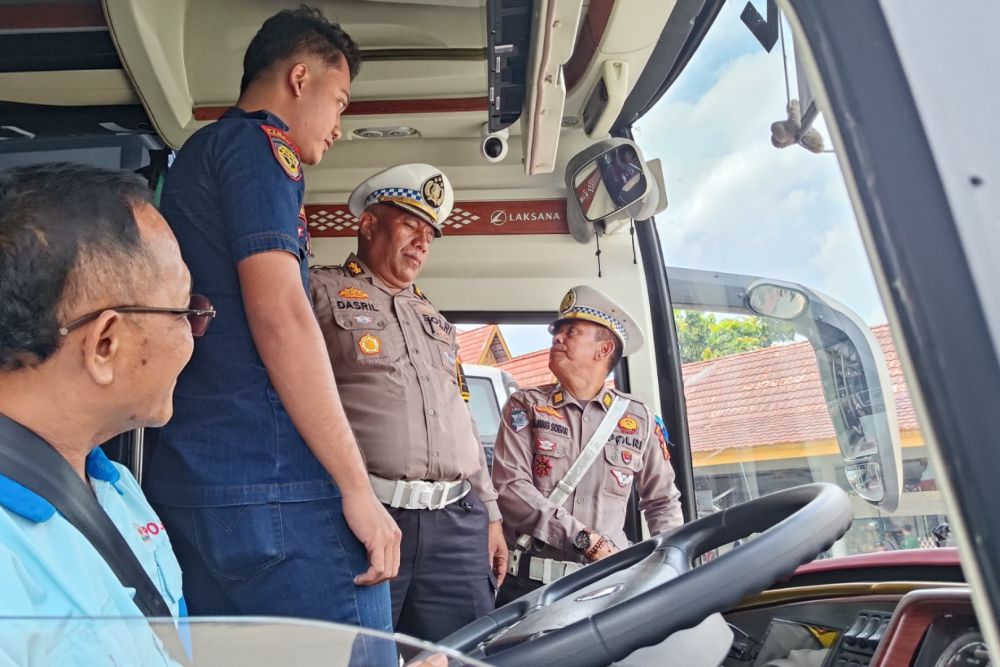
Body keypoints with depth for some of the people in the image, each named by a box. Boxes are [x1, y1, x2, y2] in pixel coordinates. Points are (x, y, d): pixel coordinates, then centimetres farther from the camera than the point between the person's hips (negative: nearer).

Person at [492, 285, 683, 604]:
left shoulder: (640, 420, 9)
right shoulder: (525, 406, 3)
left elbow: (662, 502, 17)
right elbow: (509, 487, -9)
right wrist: (586, 540, -14)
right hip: (530, 583, -2)